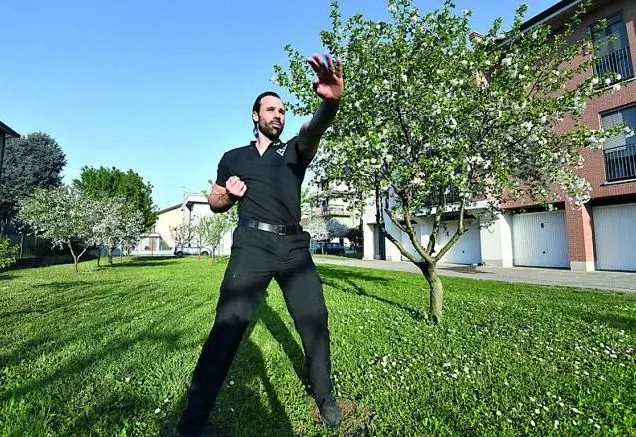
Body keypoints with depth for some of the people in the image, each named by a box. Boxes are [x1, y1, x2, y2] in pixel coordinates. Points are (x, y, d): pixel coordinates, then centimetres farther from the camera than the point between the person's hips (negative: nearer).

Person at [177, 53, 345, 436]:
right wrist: (228, 193, -1)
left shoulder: (294, 152, 14)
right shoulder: (233, 157, 17)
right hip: (253, 245, 0)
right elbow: (215, 202, 24)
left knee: (315, 319, -2)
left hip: (294, 246, 1)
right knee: (229, 324, -11)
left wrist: (331, 102, -32)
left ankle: (325, 398, 20)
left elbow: (314, 130, -10)